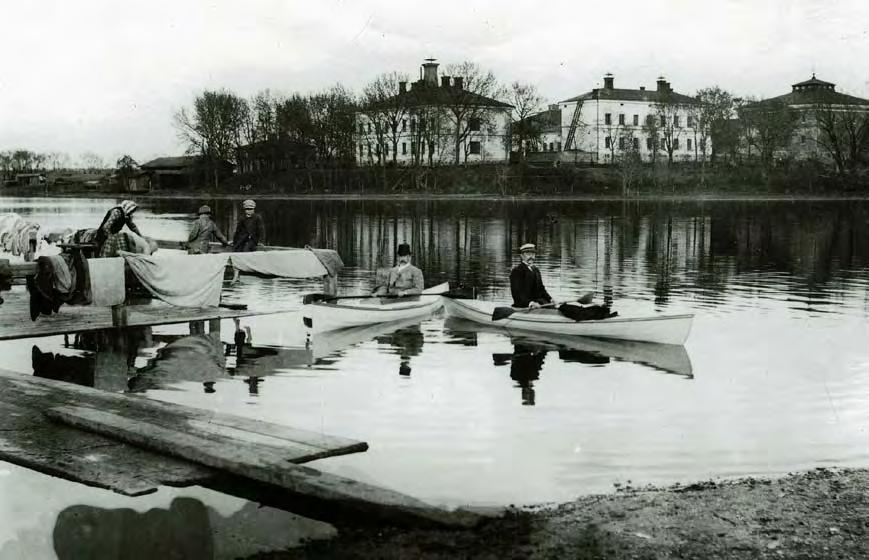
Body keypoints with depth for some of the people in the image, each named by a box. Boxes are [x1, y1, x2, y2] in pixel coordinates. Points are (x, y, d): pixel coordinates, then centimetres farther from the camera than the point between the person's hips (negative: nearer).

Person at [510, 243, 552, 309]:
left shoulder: (536, 270, 21)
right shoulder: (516, 271, -4)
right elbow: (517, 292, -15)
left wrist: (550, 299, 6)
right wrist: (529, 303, -29)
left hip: (538, 302, 8)